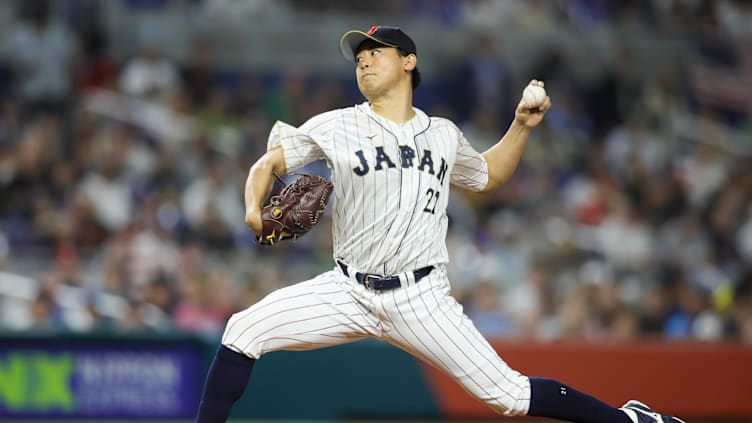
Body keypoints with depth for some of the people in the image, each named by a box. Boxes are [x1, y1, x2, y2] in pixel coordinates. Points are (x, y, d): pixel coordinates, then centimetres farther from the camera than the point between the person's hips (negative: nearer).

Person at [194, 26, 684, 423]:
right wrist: (255, 208, -18)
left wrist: (522, 126, 15)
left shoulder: (443, 135, 10)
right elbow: (269, 163, 3)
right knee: (245, 331, -17)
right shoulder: (335, 127, 3)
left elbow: (489, 175, 29)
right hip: (349, 291, 0)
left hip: (420, 297, 0)